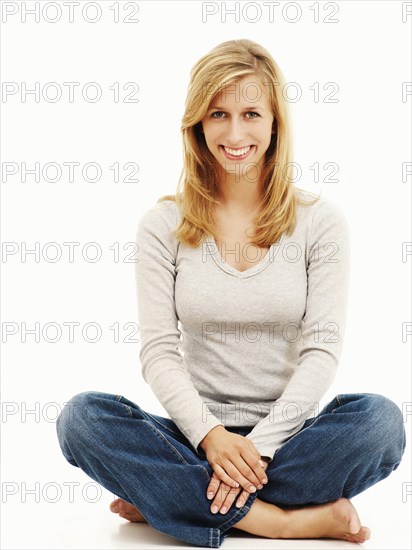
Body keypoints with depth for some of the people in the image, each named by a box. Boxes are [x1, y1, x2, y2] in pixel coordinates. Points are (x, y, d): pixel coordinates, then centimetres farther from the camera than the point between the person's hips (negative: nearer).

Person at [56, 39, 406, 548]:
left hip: (288, 436, 0)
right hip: (196, 437, 1)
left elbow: (322, 349, -5)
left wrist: (260, 443, -17)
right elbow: (158, 352, -3)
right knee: (81, 416, -26)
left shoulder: (320, 220, 2)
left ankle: (180, 500, -21)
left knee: (381, 419, -30)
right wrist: (211, 435, -19)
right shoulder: (163, 225, 4)